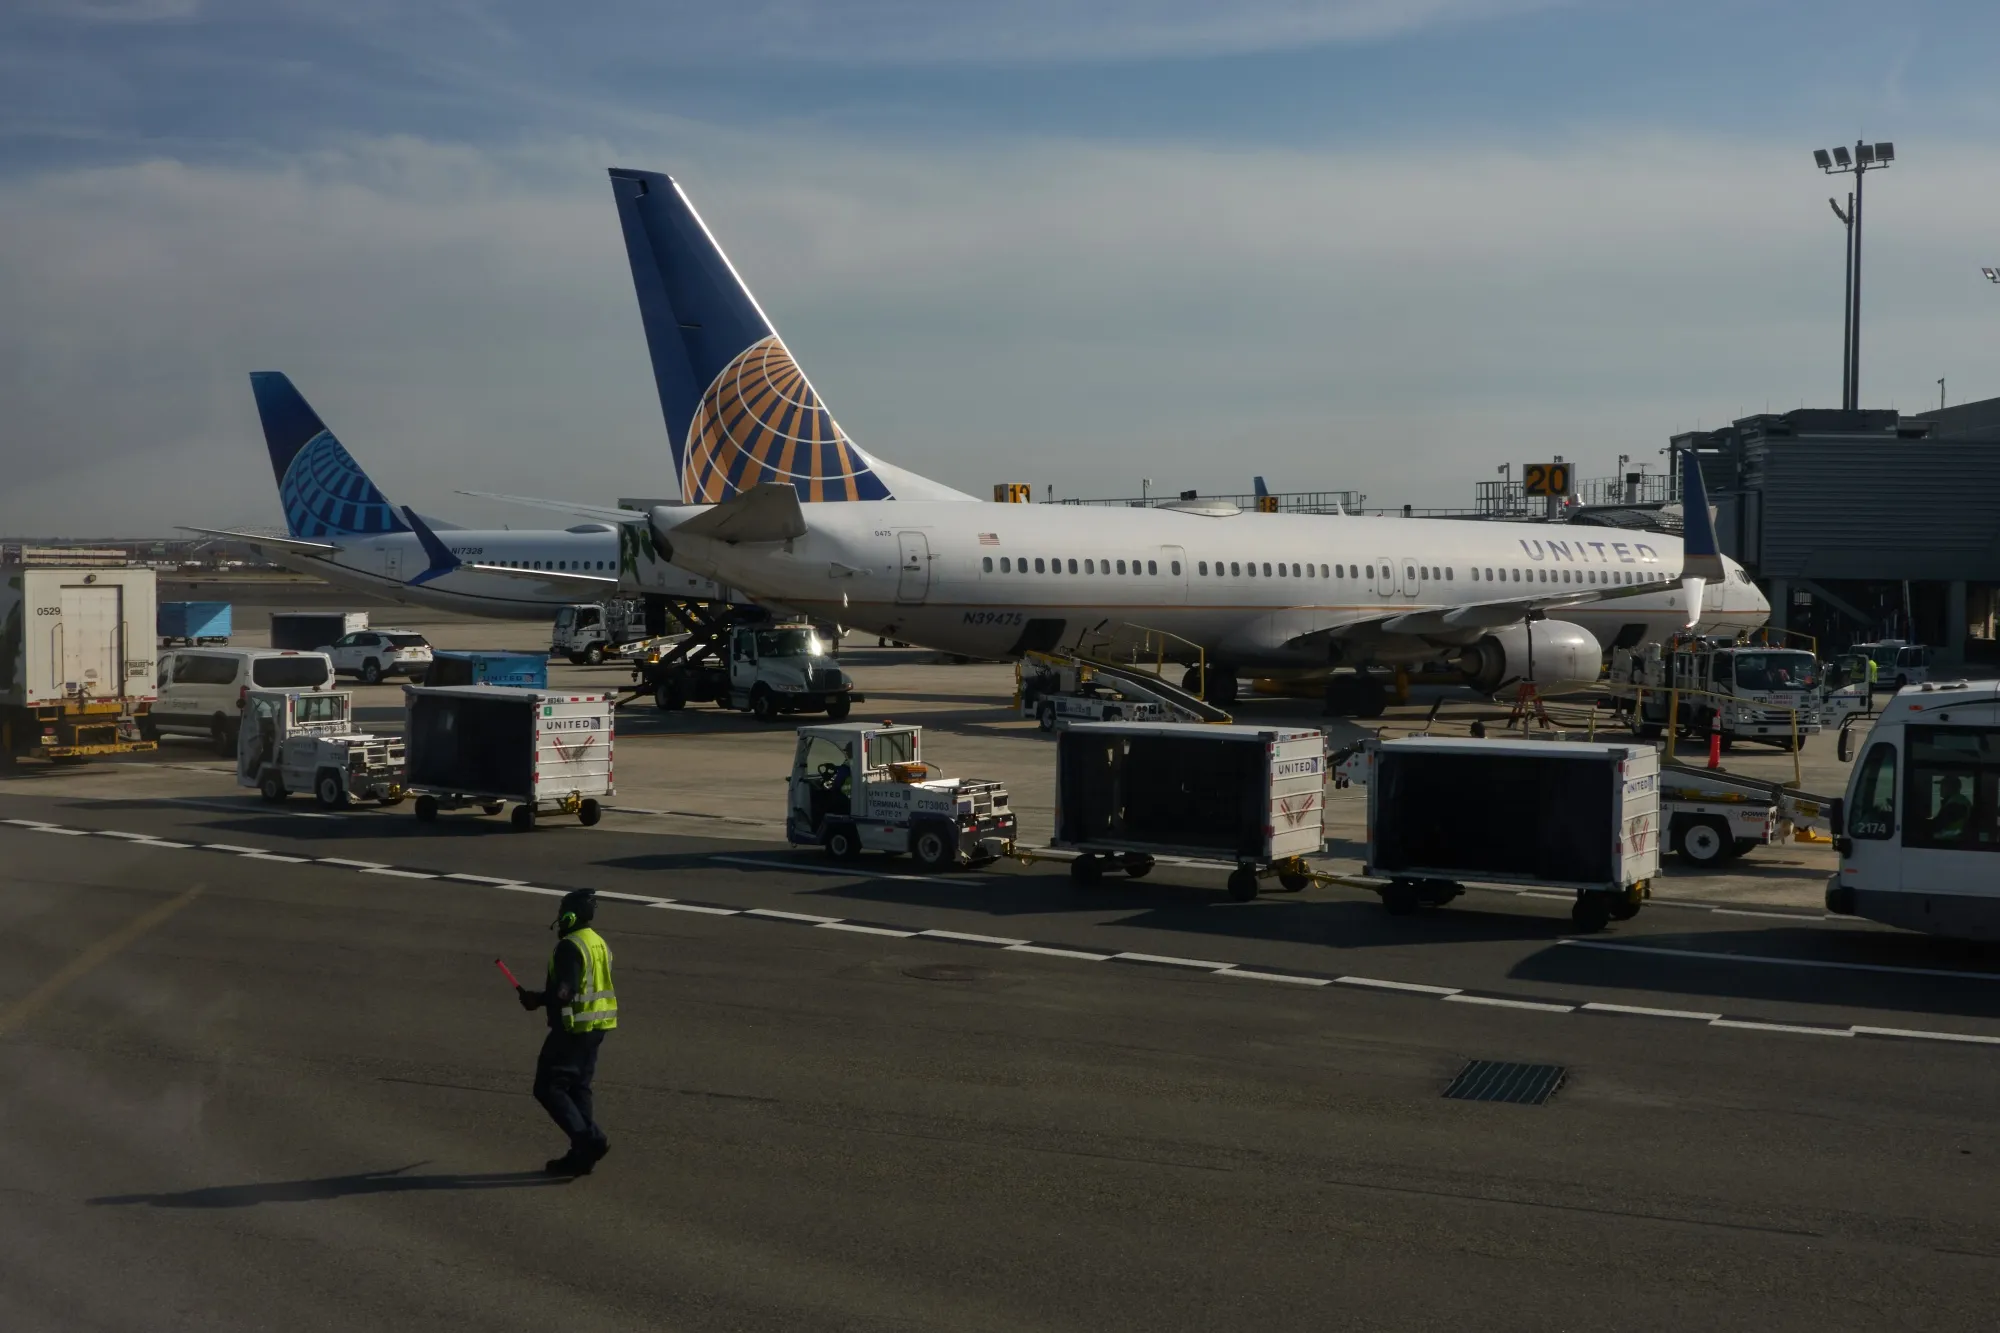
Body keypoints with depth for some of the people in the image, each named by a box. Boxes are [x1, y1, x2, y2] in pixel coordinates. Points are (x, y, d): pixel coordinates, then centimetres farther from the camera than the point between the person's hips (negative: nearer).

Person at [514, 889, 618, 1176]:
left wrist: (536, 999, -10)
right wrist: (542, 997, 21)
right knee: (578, 1089, 15)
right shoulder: (600, 944, 11)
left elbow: (564, 992, -26)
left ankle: (590, 1141, -11)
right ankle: (581, 1155, 14)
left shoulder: (570, 947, -19)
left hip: (573, 1028, -9)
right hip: (597, 1027, 9)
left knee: (548, 1088, -2)